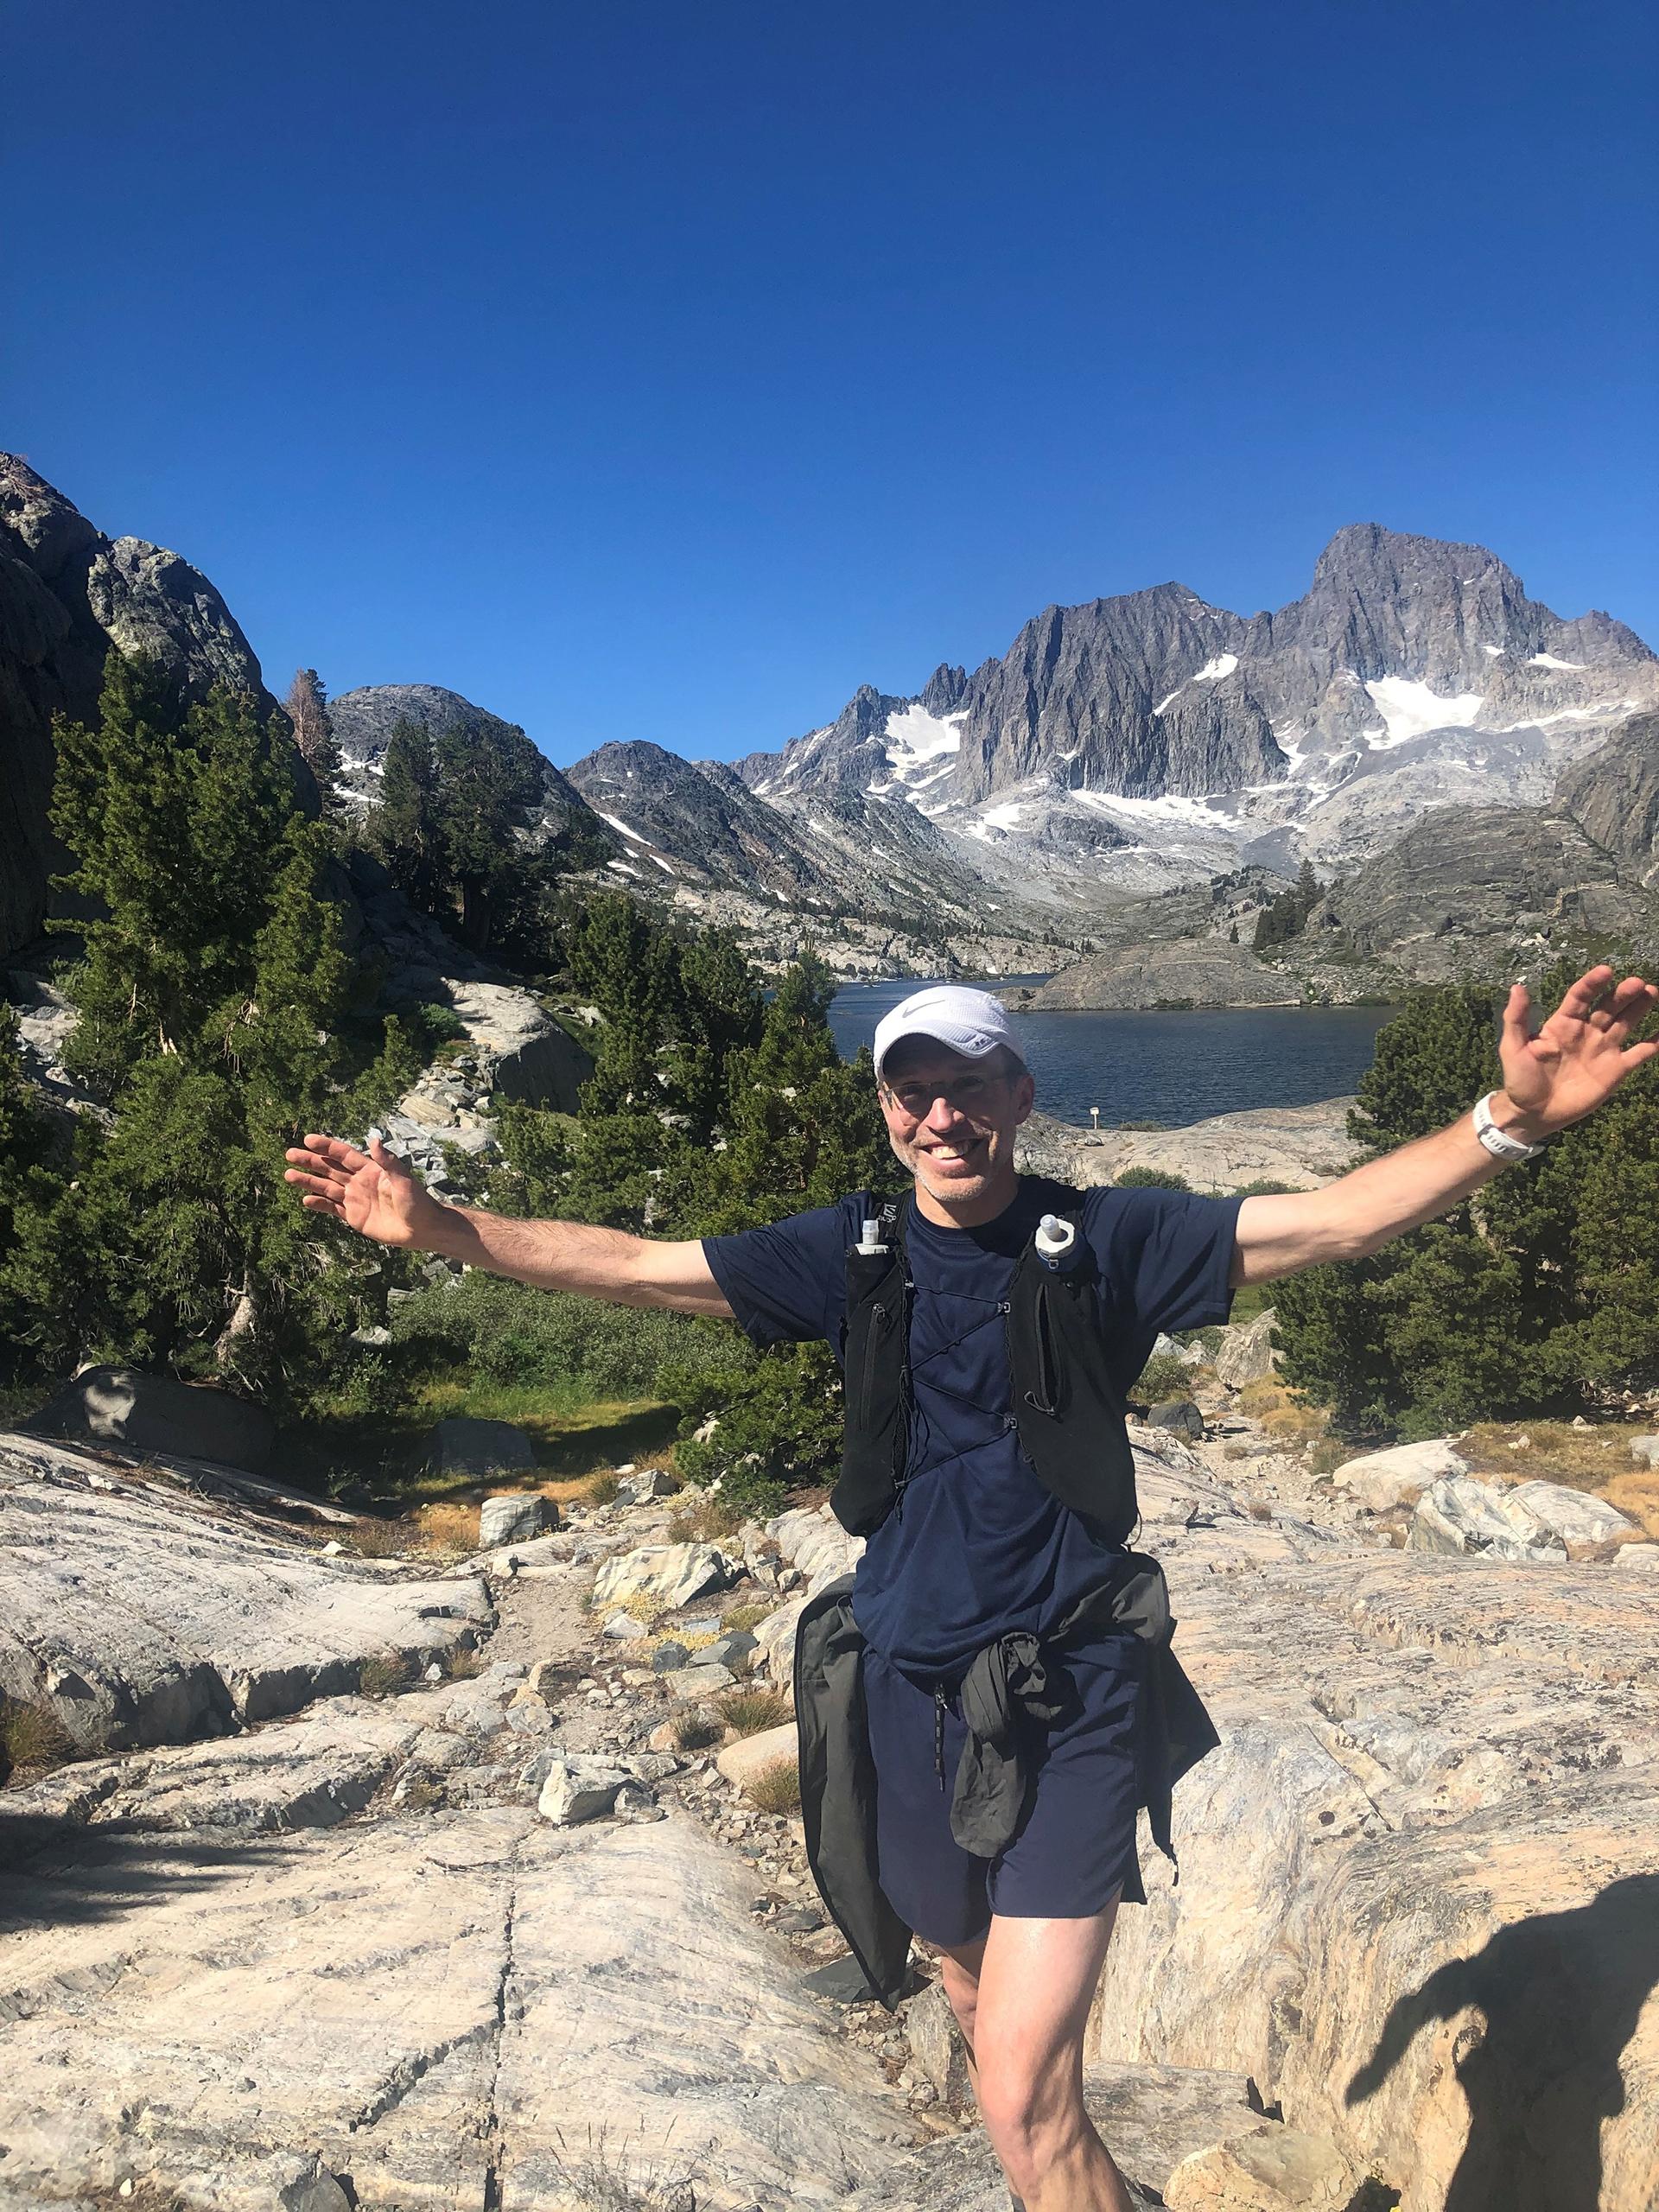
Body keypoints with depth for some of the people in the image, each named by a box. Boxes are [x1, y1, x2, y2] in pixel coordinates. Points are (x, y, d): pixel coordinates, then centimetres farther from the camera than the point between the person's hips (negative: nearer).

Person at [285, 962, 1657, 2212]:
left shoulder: (1104, 1240, -7)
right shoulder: (852, 1253, -1)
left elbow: (1339, 1222, -14)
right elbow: (631, 1267, -1)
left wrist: (1508, 1124, -29)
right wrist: (445, 1227, -9)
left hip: (1067, 1703, -3)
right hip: (913, 1689, 4)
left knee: (1025, 2090, -11)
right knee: (974, 1979, 23)